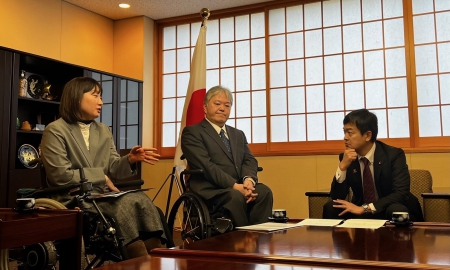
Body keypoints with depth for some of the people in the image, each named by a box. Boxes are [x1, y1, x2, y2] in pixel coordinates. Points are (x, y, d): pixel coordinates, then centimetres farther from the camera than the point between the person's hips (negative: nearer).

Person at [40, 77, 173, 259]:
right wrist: (100, 177, -7)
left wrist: (130, 160, -10)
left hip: (105, 195, 6)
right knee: (128, 205, -31)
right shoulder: (55, 131, -1)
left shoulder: (104, 131, 19)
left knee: (142, 201, -27)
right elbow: (60, 176, -10)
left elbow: (112, 169, 11)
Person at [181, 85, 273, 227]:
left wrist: (249, 180, -13)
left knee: (264, 191, -25)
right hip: (210, 190, -5)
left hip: (239, 186, 6)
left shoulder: (238, 134, 25)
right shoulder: (192, 132, 3)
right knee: (236, 197, -35)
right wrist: (235, 186, -20)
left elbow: (249, 160, 10)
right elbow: (205, 166, -11)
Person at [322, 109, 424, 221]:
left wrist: (364, 208, -31)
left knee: (396, 210, -35)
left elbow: (401, 194, -25)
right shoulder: (347, 158, -4)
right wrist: (342, 167, -23)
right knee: (330, 207, -21)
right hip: (361, 213, 3)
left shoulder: (394, 155, -14)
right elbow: (336, 197, -8)